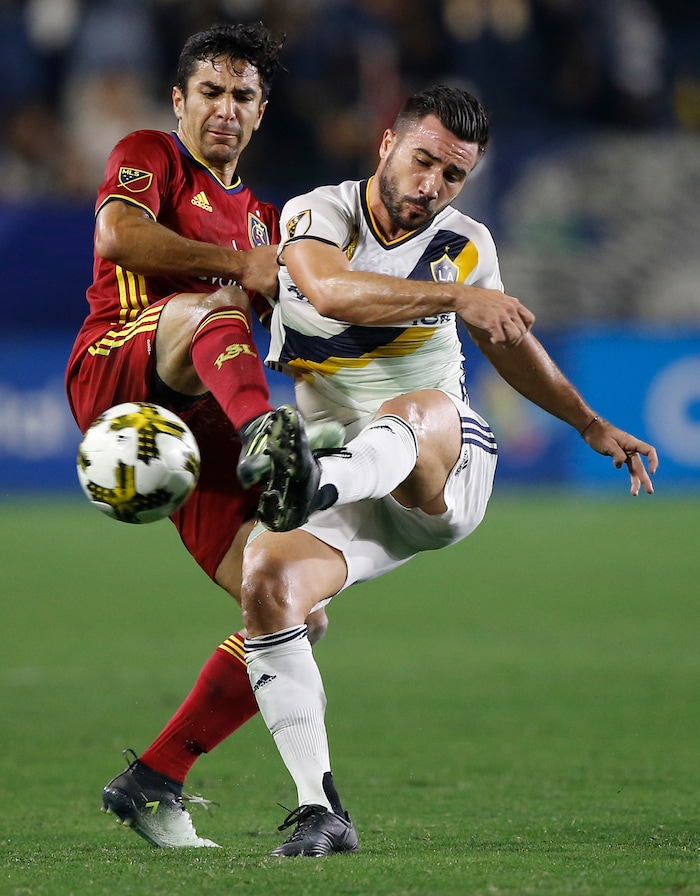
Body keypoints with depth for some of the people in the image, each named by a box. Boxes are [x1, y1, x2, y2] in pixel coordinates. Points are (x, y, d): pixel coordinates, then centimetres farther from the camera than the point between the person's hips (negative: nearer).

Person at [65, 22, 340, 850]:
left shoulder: (258, 215, 31)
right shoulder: (149, 156, 10)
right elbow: (119, 233, -12)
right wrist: (239, 265, -12)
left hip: (199, 418, 7)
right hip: (116, 372, -6)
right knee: (206, 310, -40)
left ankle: (153, 784, 1)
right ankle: (265, 437, -74)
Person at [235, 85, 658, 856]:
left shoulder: (466, 246, 6)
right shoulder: (315, 215, -6)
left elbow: (509, 342, 26)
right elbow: (330, 291, -30)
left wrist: (592, 425, 28)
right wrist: (454, 297, -38)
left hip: (444, 475, 0)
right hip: (351, 490, 0)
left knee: (418, 408, -35)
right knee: (266, 581, -27)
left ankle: (318, 484, -73)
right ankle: (319, 812, -22)